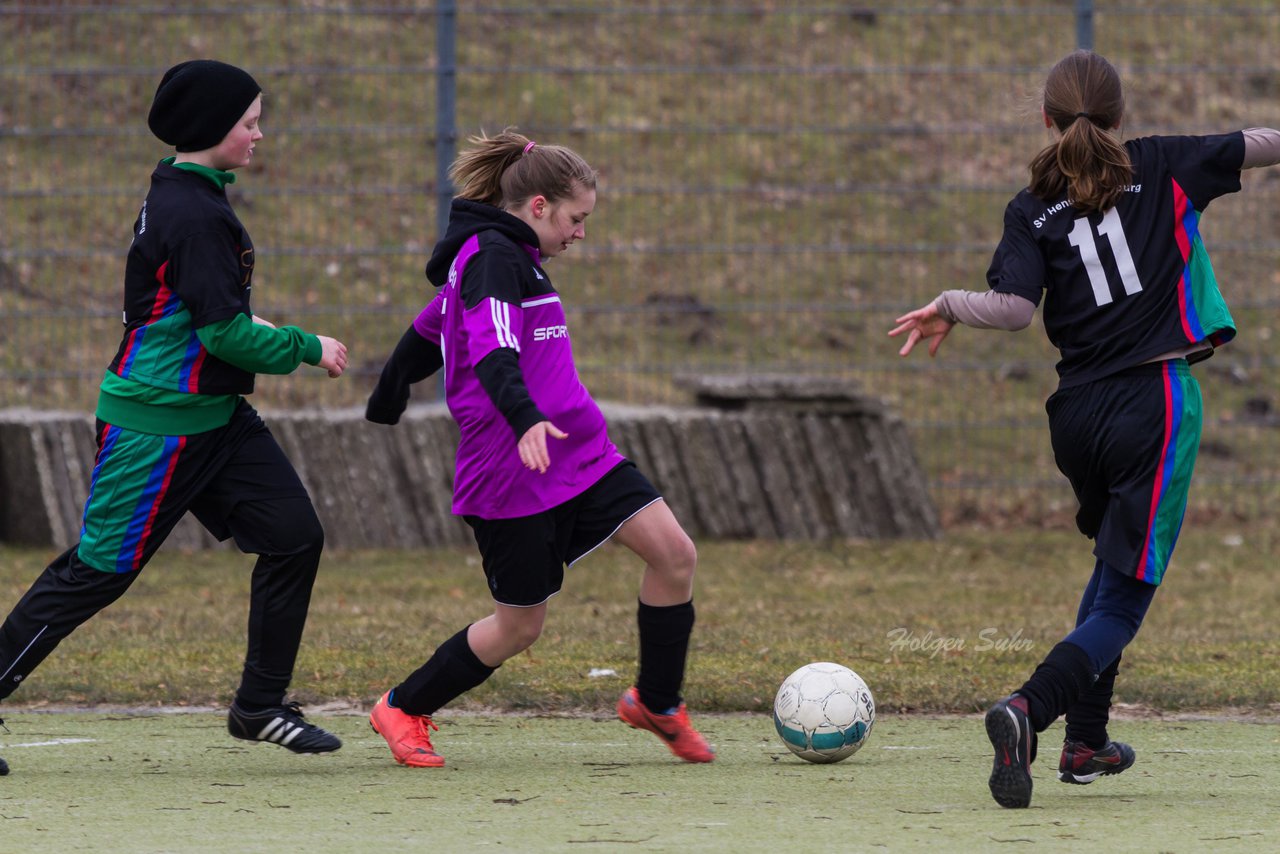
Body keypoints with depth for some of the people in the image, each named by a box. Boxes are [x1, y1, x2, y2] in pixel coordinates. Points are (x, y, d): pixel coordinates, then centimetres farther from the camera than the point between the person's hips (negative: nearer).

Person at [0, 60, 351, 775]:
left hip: (215, 418, 10)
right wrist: (308, 349, -9)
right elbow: (225, 334, -21)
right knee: (100, 569, -4)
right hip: (158, 423, -10)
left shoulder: (190, 199, 12)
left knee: (295, 535, 2)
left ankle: (261, 705, 9)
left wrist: (249, 330, 12)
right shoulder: (192, 214, -20)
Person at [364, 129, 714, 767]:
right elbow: (492, 352, -31)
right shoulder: (492, 258, -14)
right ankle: (402, 709, 21)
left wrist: (386, 402, 44)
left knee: (674, 552, -4)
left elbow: (425, 334, 30)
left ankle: (656, 703, 13)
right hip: (512, 474, -9)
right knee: (519, 625, 0)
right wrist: (524, 418, -47)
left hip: (579, 452, 9)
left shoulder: (498, 256, 17)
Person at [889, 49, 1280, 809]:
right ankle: (1030, 710, -31)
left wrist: (949, 307, 5)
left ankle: (1086, 741, 28)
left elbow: (1016, 306, -12)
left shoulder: (1033, 211, 2)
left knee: (1116, 566, 29)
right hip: (1156, 404, -4)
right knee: (1124, 600, -6)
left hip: (1079, 411, 4)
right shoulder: (1161, 169, 1)